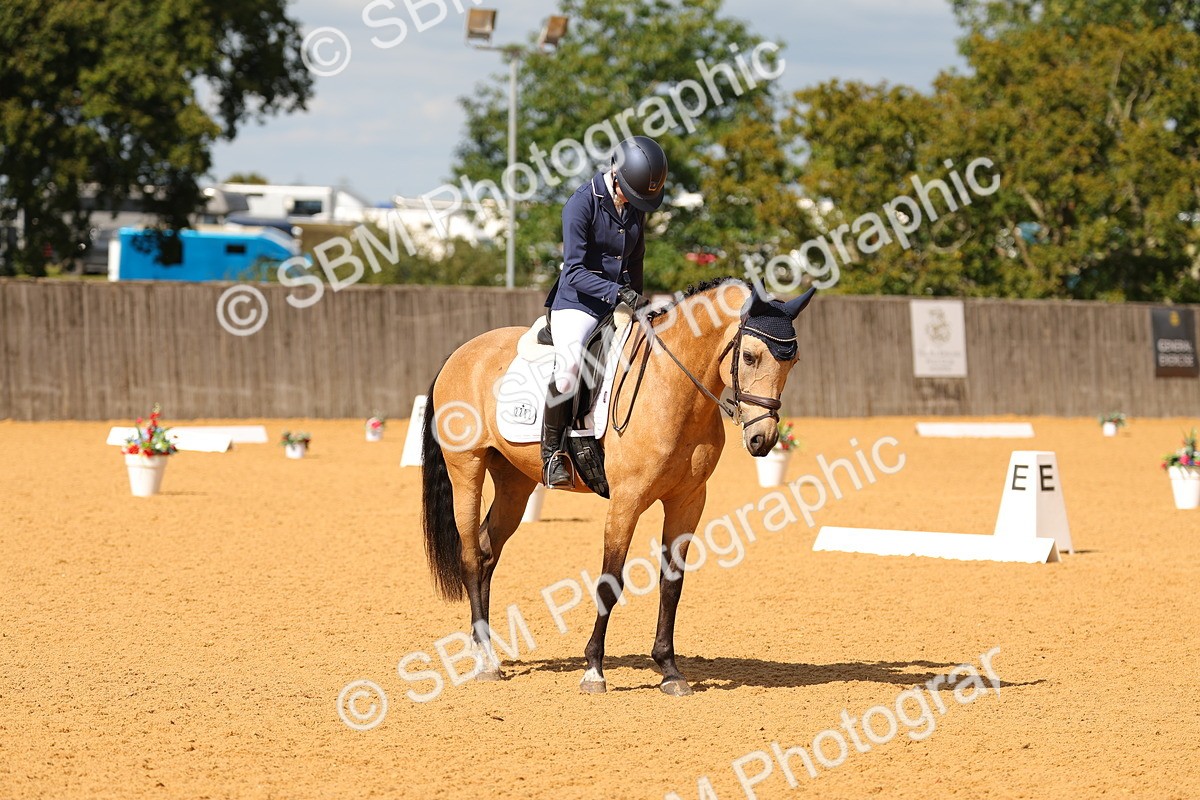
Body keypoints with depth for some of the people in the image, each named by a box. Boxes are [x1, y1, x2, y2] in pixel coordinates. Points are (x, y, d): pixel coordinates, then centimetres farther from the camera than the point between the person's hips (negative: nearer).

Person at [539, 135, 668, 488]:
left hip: (619, 304, 7)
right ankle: (552, 452, -17)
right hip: (577, 304, -7)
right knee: (570, 366, -32)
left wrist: (636, 298, 10)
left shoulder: (636, 204, 4)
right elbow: (575, 271, -20)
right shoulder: (582, 204, -16)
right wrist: (618, 292, -30)